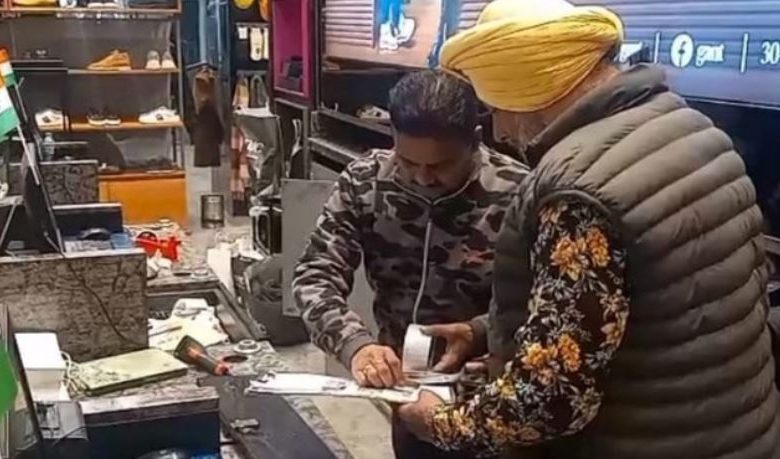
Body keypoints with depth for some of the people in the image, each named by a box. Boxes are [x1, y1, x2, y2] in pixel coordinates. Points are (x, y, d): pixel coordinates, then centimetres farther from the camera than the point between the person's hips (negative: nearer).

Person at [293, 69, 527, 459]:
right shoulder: (364, 182, -9)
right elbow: (314, 277, -11)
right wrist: (354, 343, -28)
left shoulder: (516, 194, -19)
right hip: (402, 383, 3)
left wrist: (479, 333, -32)